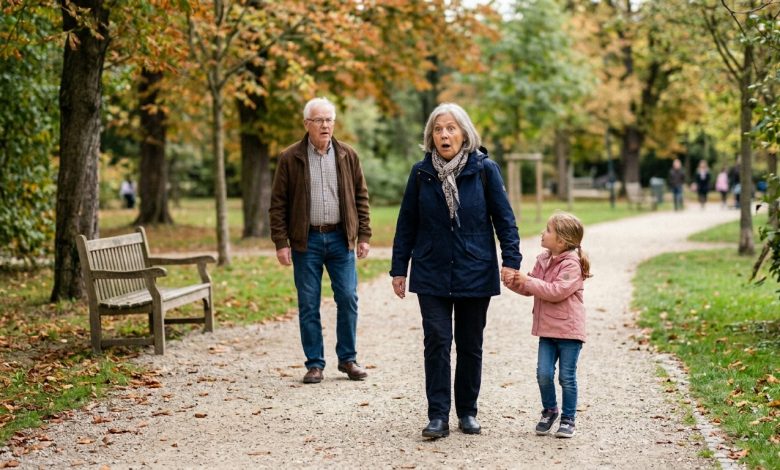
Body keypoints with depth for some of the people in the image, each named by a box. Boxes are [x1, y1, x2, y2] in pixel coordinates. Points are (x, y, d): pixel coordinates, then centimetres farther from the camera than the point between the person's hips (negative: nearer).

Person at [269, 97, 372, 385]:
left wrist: (363, 235, 3)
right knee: (308, 304, 3)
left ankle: (348, 359, 16)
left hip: (340, 238, 2)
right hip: (306, 241, -1)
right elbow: (278, 203, 0)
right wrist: (281, 242, -7)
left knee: (348, 299, 1)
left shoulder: (347, 156, 6)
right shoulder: (290, 158, -1)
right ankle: (315, 364, 12)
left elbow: (361, 196, 10)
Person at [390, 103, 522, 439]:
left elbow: (504, 218, -1)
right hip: (432, 275, 1)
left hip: (475, 274, 0)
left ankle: (467, 412, 22)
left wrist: (511, 259, -11)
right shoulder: (421, 172, 1)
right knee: (436, 343, -5)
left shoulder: (484, 169, -4)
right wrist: (399, 269, 5)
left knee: (470, 345, 9)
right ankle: (438, 416, 0)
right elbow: (407, 224, 6)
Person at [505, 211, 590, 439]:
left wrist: (528, 281, -22)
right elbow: (530, 288, 16)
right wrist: (514, 283, -4)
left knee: (567, 377, 1)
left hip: (568, 330, -6)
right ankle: (549, 411, 23)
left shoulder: (571, 264, -15)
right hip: (547, 328, 6)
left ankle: (568, 419, 14)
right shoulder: (543, 260, 9)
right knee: (544, 373, 2)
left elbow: (557, 291, -25)